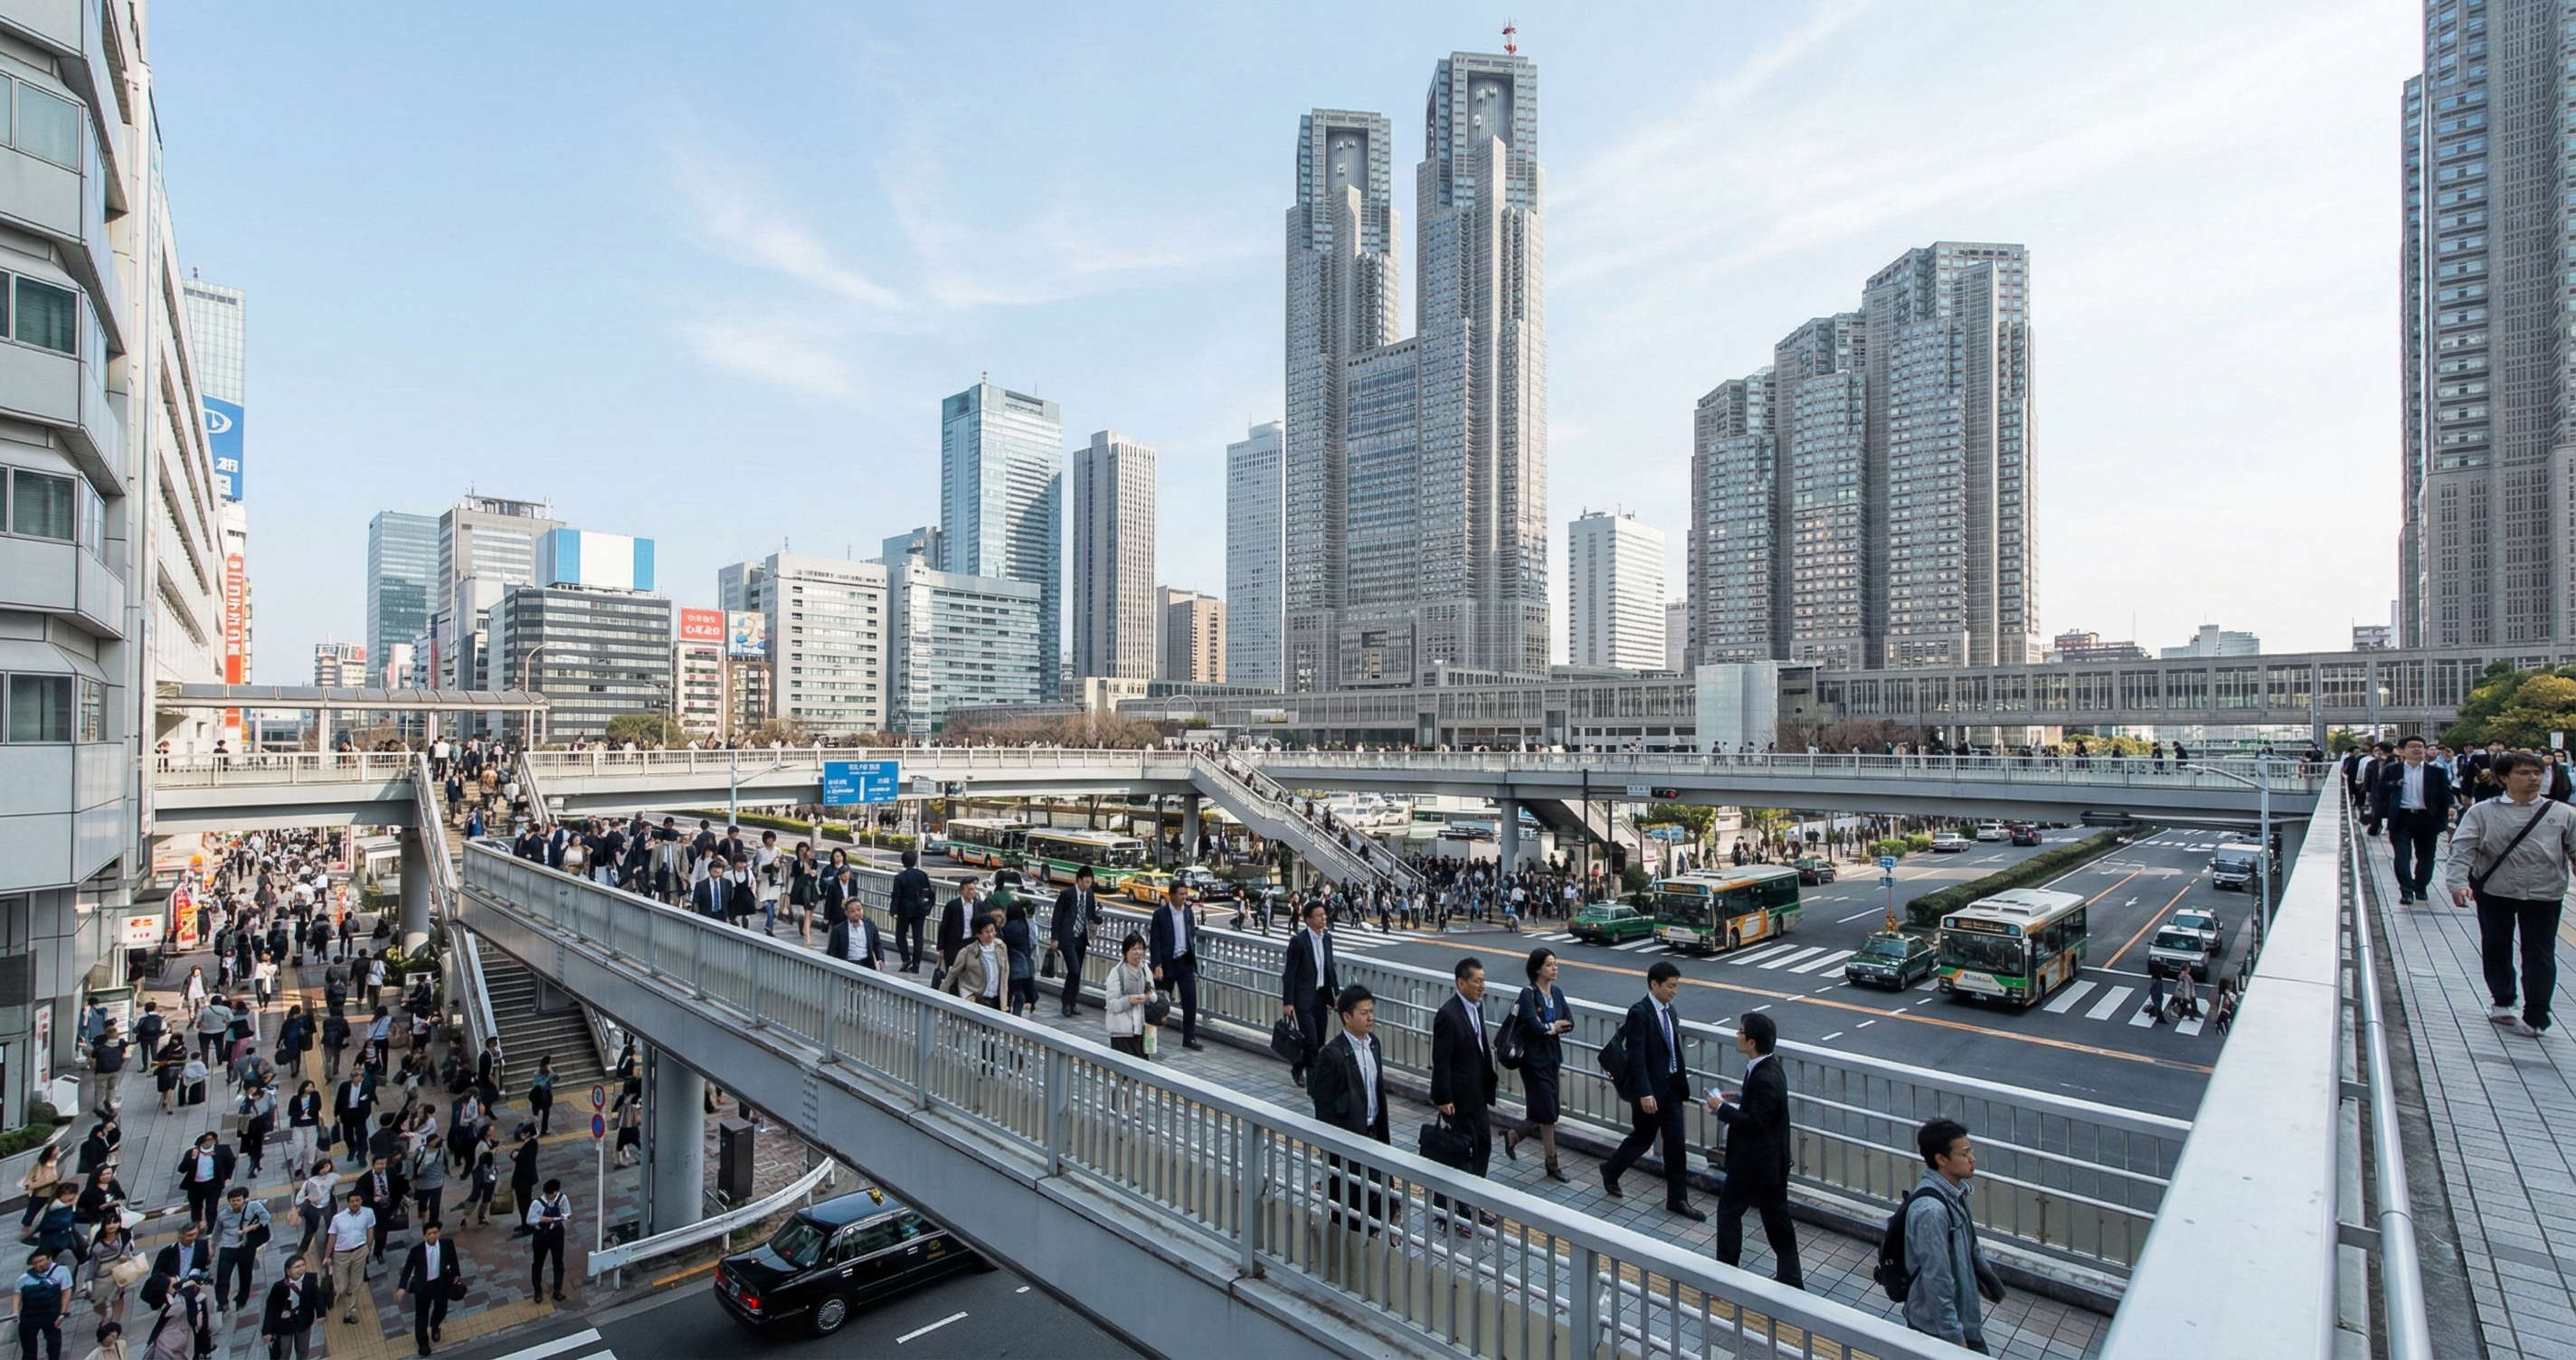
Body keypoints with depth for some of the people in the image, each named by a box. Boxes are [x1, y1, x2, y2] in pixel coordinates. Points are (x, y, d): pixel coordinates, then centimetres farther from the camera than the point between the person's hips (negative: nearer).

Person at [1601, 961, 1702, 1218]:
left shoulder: (1669, 1011, 6)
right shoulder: (1639, 1013, -19)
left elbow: (1673, 1050, 14)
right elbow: (1636, 1057, -22)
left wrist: (1682, 1081, 12)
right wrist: (1644, 1094, -25)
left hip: (1671, 1087, 7)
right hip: (1651, 1090, -7)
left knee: (1675, 1144, 10)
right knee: (1643, 1138, 9)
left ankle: (1677, 1198, 21)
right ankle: (1611, 1171, 33)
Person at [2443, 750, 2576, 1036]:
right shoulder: (2482, 812, -4)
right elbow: (2463, 849, -11)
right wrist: (2458, 883, -25)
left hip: (2543, 894, 0)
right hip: (2494, 892, 0)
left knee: (2539, 955, 2)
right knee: (2495, 949, 13)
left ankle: (2535, 1018, 8)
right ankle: (2502, 1001, 30)